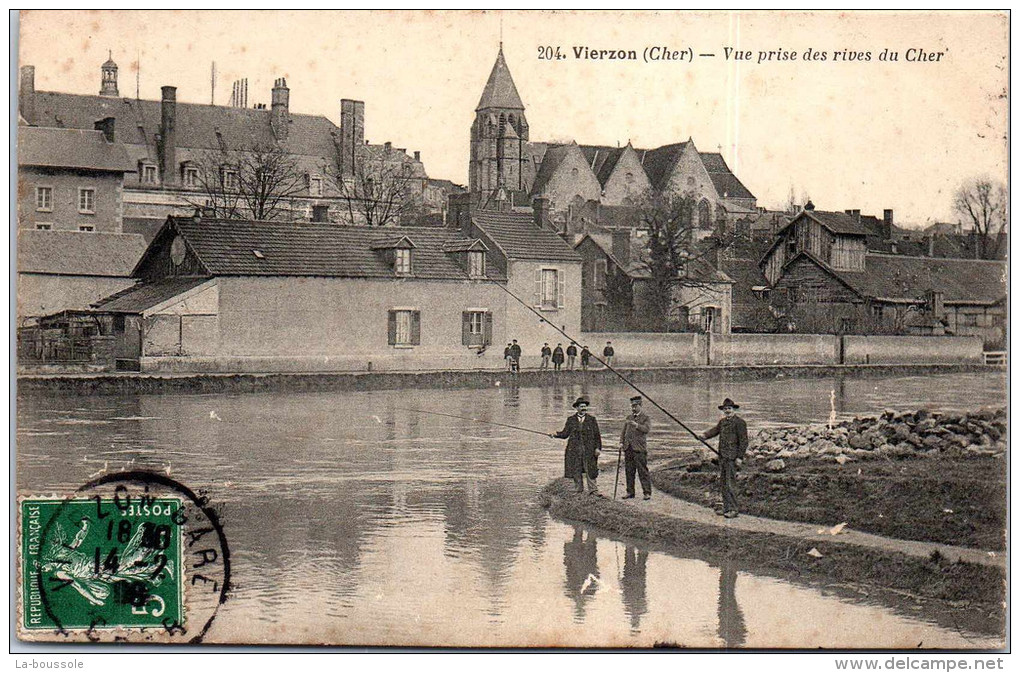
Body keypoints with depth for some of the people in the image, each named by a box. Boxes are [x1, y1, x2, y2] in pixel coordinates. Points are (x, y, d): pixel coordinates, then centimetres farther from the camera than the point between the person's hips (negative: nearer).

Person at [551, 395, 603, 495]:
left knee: (590, 471, -2)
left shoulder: (592, 419, 5)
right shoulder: (571, 419, 7)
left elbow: (597, 435, 4)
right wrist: (555, 434, -13)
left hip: (589, 450, -1)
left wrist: (598, 448, -4)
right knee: (576, 472, 4)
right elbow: (565, 433, 5)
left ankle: (593, 492, 2)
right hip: (574, 450, 1)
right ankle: (579, 491, 13)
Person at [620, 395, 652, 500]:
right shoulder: (629, 418, 18)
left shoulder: (646, 418, 1)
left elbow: (646, 429, -17)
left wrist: (636, 425, -32)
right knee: (629, 471, 8)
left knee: (643, 471, -6)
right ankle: (630, 492, 14)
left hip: (639, 449, -5)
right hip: (628, 449, 5)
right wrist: (621, 442, 6)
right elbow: (623, 432, 19)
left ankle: (647, 493, -4)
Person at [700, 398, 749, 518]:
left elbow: (743, 441, -11)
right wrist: (705, 436, -4)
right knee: (723, 483, 11)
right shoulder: (722, 421, 17)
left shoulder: (739, 422, -8)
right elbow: (715, 430, 17)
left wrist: (740, 456, -15)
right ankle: (726, 508, 19)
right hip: (722, 456, 9)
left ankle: (733, 510, -5)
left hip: (732, 457, -8)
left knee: (730, 483, -10)